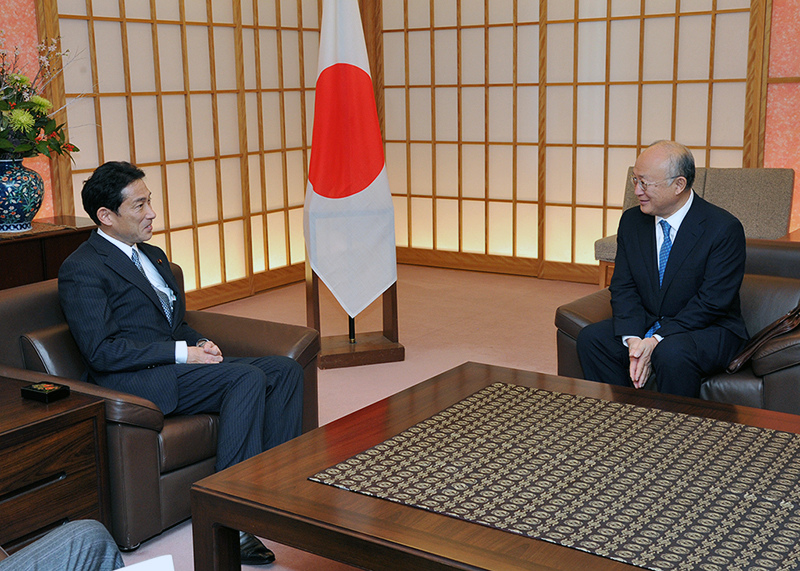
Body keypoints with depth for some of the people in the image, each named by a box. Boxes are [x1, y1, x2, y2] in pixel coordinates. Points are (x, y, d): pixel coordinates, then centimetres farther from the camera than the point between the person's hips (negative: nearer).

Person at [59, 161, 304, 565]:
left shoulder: (153, 256, 21)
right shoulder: (82, 270, -8)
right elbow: (102, 351, -16)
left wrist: (201, 343, 3)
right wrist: (183, 353, -18)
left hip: (179, 364, 9)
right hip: (131, 380, -9)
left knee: (285, 370, -7)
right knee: (248, 378, -28)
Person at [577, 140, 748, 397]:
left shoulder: (724, 228, -16)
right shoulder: (632, 220, 1)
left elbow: (711, 303, -19)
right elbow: (623, 287, 0)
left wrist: (657, 341, -25)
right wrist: (632, 339, -18)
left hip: (708, 329, -6)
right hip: (644, 325, 6)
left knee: (671, 354, -35)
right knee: (591, 338, -15)